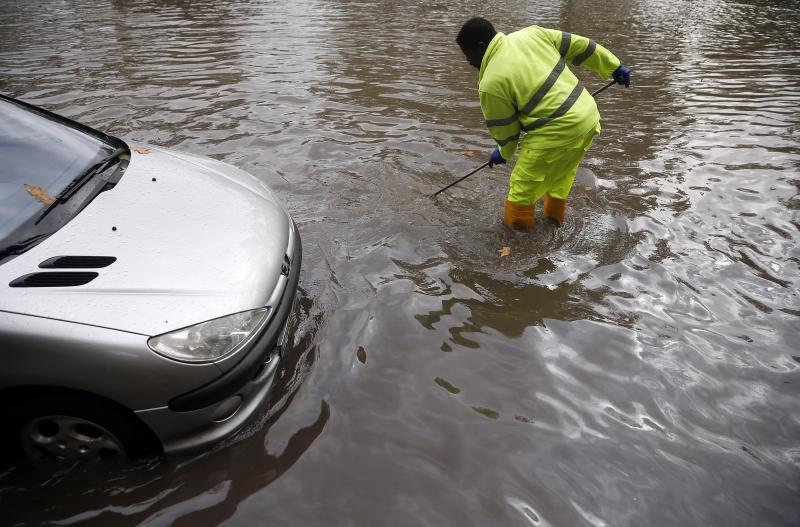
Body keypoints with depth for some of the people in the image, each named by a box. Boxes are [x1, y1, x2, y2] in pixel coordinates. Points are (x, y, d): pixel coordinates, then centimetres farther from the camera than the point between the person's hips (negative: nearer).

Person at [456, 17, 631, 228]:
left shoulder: (491, 84, -14)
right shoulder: (532, 33, 5)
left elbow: (504, 128, -2)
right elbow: (578, 46, 12)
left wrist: (503, 153, 19)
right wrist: (614, 67, 22)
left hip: (557, 134, -9)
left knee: (522, 186, 6)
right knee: (561, 173, 29)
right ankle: (555, 215, 49)